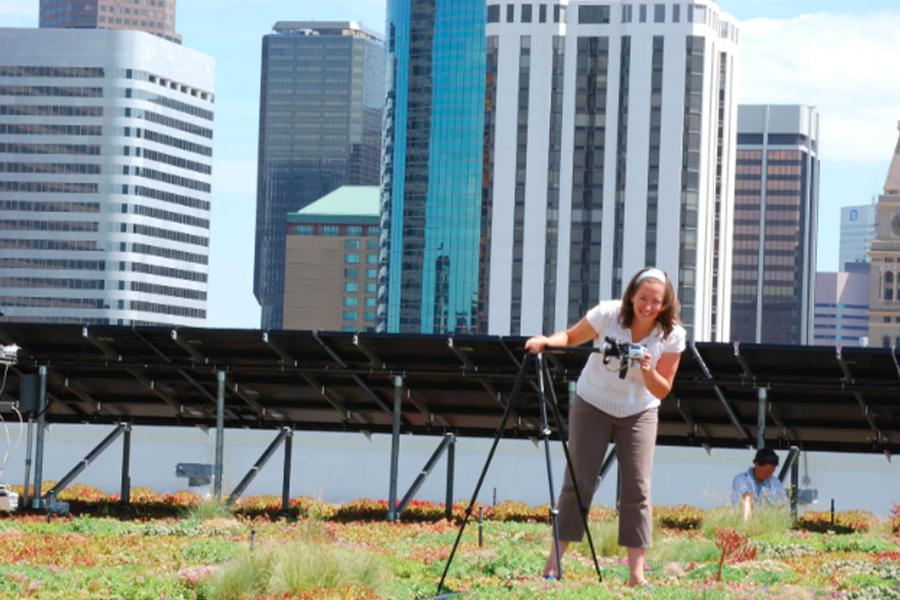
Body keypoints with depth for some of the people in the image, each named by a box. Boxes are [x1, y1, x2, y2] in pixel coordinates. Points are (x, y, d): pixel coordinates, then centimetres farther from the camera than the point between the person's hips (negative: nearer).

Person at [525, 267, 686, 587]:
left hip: (639, 413, 1)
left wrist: (648, 371, -33)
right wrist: (546, 341, -27)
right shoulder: (608, 314, -20)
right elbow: (570, 337, -6)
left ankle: (636, 573, -8)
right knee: (578, 481, -6)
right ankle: (553, 562, -3)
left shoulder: (672, 335, -17)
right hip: (593, 405, -1)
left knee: (638, 489, -8)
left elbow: (662, 390, -12)